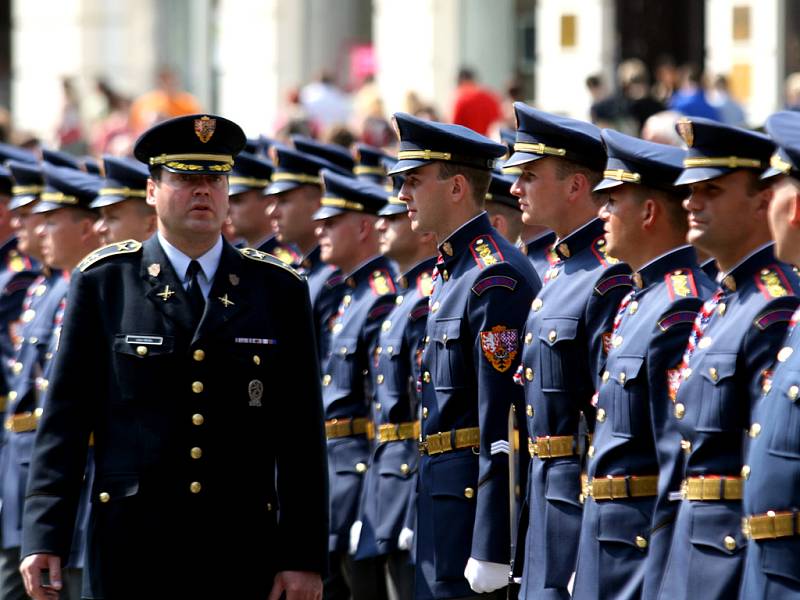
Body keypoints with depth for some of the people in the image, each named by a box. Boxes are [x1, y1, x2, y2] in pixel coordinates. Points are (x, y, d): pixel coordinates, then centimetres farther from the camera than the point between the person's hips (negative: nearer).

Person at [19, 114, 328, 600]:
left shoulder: (278, 289, 8)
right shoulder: (104, 281, 5)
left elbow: (301, 434, 5)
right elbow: (65, 418, 3)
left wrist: (305, 555, -1)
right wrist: (44, 537, -5)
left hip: (242, 548, 1)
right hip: (133, 546, -1)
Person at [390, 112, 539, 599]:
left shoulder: (494, 278, -16)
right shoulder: (453, 269, 16)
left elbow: (503, 422, -21)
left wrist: (490, 553, -23)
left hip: (479, 500, -10)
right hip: (445, 500, 10)